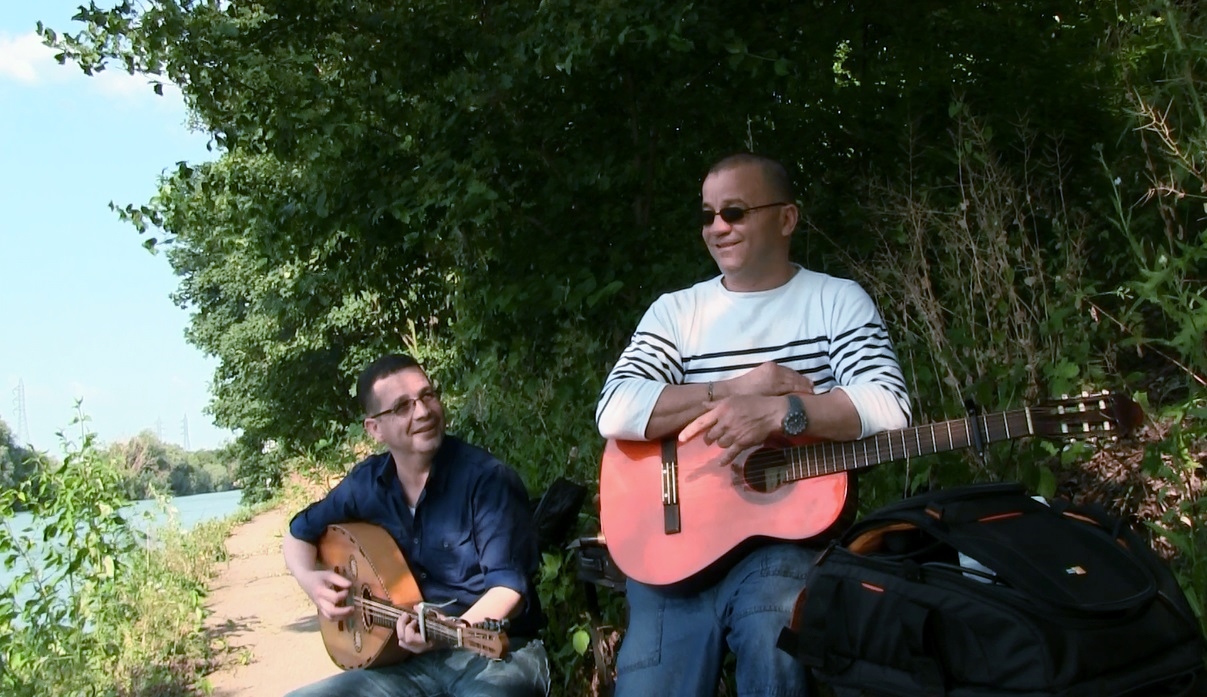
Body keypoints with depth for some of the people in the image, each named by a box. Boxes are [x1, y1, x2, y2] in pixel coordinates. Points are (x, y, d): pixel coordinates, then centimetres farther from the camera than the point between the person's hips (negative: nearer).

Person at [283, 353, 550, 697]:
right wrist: (310, 579, 0)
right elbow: (299, 534, 21)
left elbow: (508, 584, -15)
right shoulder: (366, 483, 5)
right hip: (411, 659, 5)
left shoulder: (487, 478, -12)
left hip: (498, 654, -5)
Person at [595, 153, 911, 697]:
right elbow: (615, 415, -5)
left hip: (793, 532, -1)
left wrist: (776, 411, -24)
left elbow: (889, 408, -9)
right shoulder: (675, 310, 10)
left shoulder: (838, 300, 7)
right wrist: (735, 388, -12)